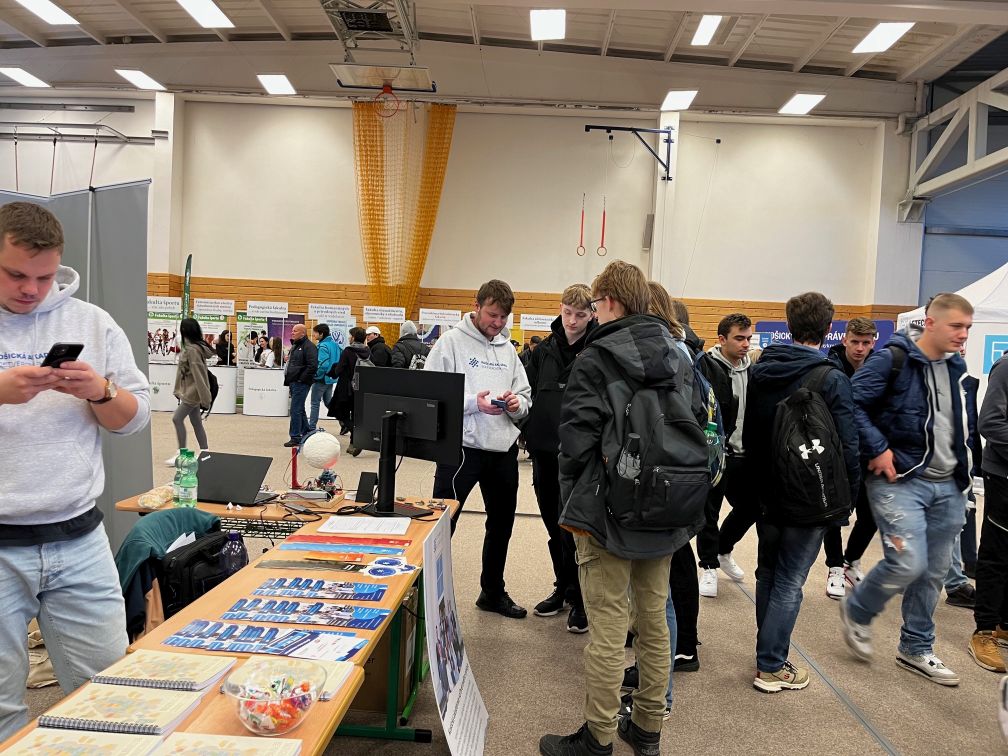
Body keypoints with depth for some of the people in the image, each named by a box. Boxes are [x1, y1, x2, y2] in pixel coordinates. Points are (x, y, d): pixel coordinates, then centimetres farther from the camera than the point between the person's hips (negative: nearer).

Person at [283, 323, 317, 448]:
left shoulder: (308, 346, -13)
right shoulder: (295, 345, 18)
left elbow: (313, 366, -22)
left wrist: (301, 379, -20)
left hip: (301, 383, -10)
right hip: (294, 382, 10)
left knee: (295, 409, -9)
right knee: (299, 409, 16)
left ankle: (295, 437, -3)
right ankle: (306, 434, 26)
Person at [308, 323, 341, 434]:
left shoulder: (323, 346, -18)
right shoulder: (334, 343, 7)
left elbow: (323, 364, -27)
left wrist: (315, 375, -14)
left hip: (321, 379, -8)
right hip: (331, 378, 8)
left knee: (315, 403, 2)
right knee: (328, 402, 18)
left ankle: (311, 428, 7)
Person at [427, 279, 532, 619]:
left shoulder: (508, 349, 12)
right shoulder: (451, 341, -6)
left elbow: (525, 397, 12)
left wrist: (517, 403, -11)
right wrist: (473, 402, -23)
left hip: (503, 448, 7)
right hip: (461, 447, -6)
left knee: (502, 523, 18)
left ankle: (493, 591, 35)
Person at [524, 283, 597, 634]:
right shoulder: (545, 349, 8)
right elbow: (529, 393, 13)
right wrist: (530, 435, 6)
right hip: (545, 452, 6)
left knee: (573, 528, 1)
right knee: (554, 526, 16)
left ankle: (579, 598, 17)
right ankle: (563, 587, 32)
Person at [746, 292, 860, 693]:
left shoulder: (760, 371, 3)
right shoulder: (832, 380, -14)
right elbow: (847, 446, -12)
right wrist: (848, 498, 0)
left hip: (767, 494, 5)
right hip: (809, 497, -5)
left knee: (768, 574, 18)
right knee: (789, 582, 3)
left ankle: (769, 652, 29)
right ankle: (771, 667, 11)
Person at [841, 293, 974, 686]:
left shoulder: (955, 366, 11)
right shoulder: (891, 360, -13)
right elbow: (852, 404, -18)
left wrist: (962, 465, 13)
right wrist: (878, 450, -20)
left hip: (946, 486, 7)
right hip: (900, 480, -7)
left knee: (934, 572, 12)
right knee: (908, 563, -14)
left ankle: (916, 650, 28)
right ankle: (857, 611, 15)